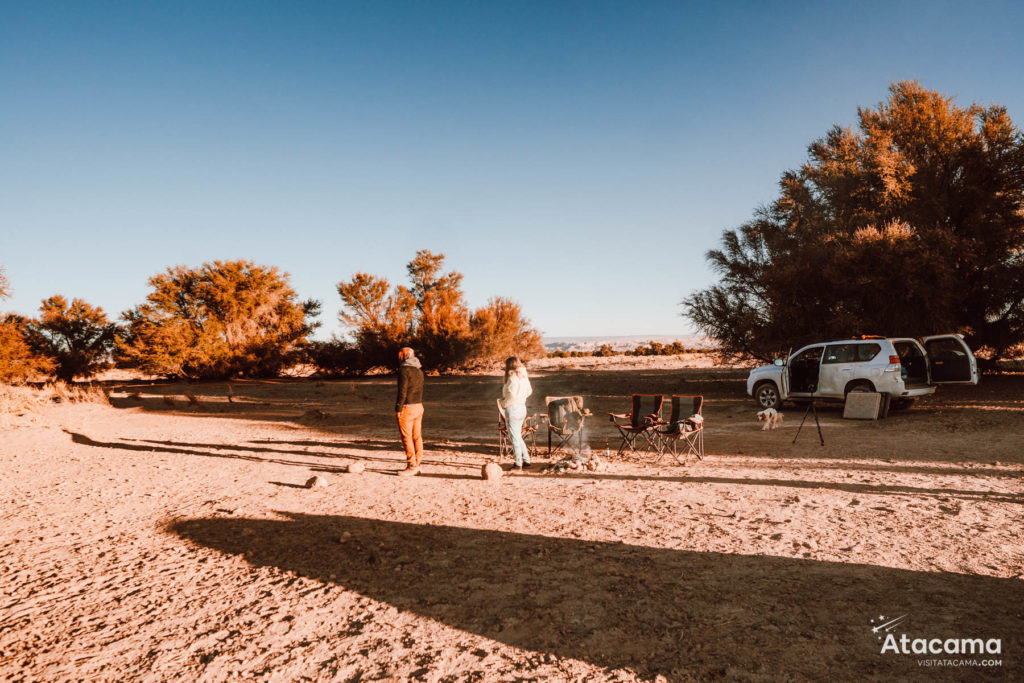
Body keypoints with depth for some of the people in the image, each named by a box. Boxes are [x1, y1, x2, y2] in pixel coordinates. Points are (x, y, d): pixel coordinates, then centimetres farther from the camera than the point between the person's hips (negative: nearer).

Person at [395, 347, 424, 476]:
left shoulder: (404, 370, -12)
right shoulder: (419, 371, 14)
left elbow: (402, 392, -16)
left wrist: (398, 409, -13)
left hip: (407, 407, -8)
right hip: (419, 407, 8)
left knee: (407, 437, -4)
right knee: (417, 437, 10)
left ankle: (412, 466, -3)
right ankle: (417, 465, 15)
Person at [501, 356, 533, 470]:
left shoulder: (513, 378, -17)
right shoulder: (524, 377, 9)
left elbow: (512, 395, -25)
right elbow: (529, 391, 20)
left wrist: (504, 403, -10)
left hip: (513, 408, -9)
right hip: (522, 407, 9)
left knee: (515, 437, 0)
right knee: (517, 436, 19)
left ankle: (518, 465, 6)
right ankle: (526, 460, 22)